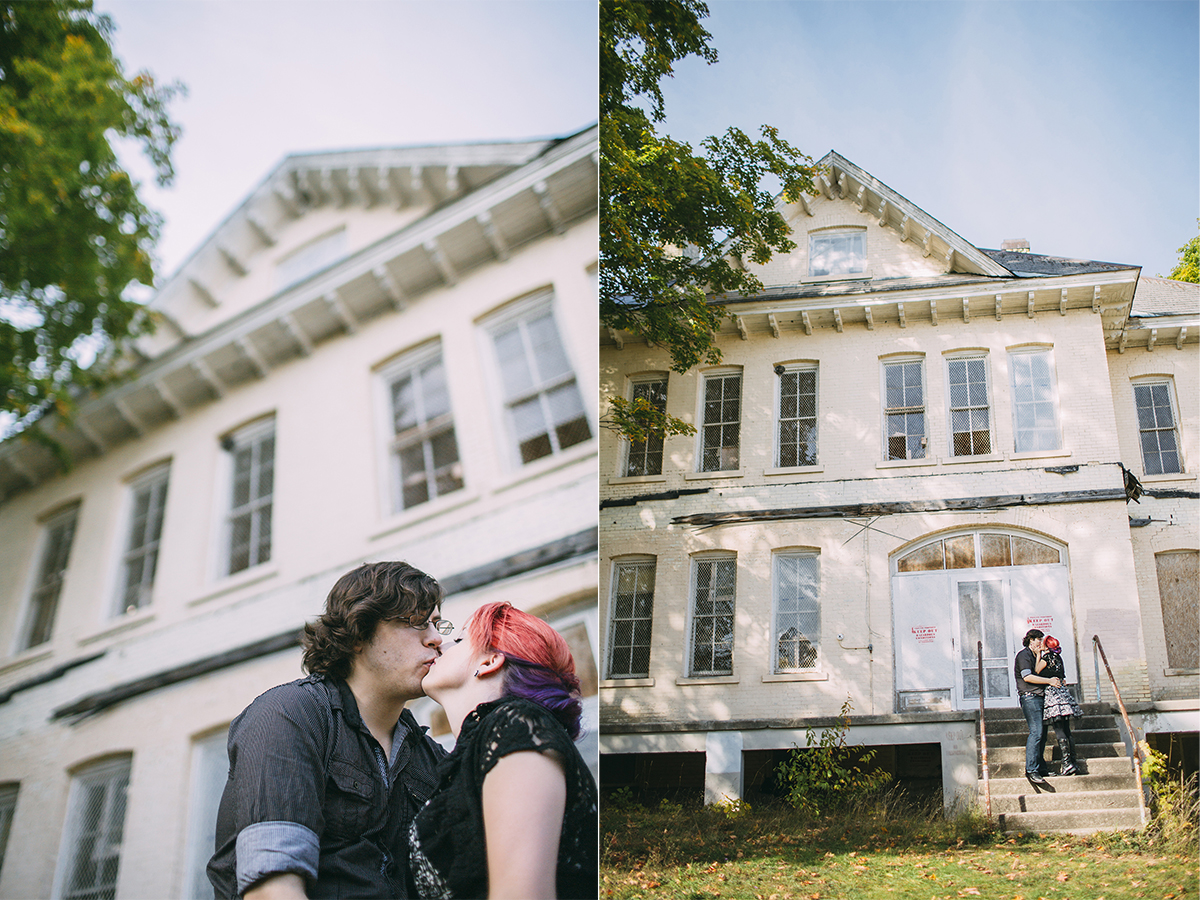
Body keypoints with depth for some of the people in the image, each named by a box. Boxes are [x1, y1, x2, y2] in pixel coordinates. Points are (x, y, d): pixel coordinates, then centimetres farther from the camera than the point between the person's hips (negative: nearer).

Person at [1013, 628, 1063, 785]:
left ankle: (1040, 768, 11)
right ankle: (1031, 770, -19)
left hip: (1040, 697, 9)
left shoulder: (1034, 656, 24)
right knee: (1036, 732, -16)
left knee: (1042, 733, 7)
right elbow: (1027, 676, -15)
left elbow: (1036, 671, 7)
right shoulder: (1023, 655, -4)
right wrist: (1049, 681, -11)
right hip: (1029, 697, -9)